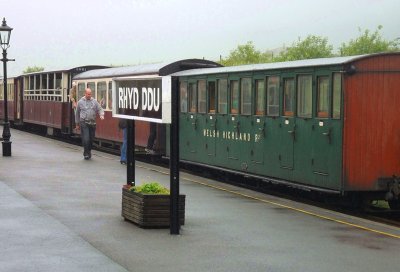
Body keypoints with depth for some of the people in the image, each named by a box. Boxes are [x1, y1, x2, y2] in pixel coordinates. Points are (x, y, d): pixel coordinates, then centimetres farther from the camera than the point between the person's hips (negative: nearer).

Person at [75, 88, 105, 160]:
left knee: (91, 139, 8)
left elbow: (100, 109, 7)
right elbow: (77, 113, 11)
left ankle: (89, 151, 26)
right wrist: (77, 124, 13)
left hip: (92, 123, 3)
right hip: (84, 123, -3)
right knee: (86, 139, -11)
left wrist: (101, 115, -17)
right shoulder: (80, 102, 5)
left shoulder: (94, 101, 9)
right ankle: (86, 153, 0)